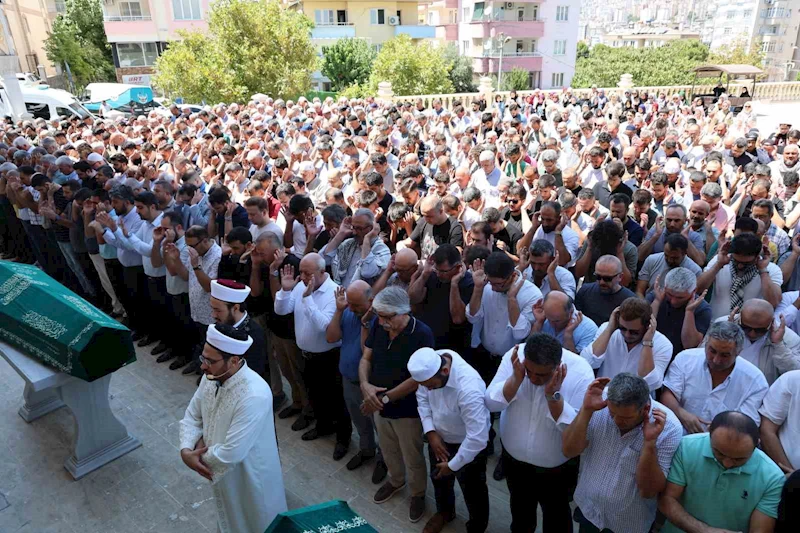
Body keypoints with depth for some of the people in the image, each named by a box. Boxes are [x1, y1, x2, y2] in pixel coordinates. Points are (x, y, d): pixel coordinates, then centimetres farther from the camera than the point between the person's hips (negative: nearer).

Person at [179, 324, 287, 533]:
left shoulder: (254, 396, -38)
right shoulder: (211, 378, -12)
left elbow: (231, 453, -34)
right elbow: (192, 416, 1)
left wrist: (200, 457, -16)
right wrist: (186, 450, -15)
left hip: (250, 478, -7)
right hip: (222, 473, 7)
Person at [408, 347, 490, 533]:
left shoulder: (469, 389, -42)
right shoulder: (431, 364, -23)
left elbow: (478, 438, -35)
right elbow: (422, 397, -5)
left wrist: (452, 466, -21)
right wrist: (430, 432, -13)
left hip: (468, 444, -6)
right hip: (439, 437, 6)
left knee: (472, 491, 19)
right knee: (439, 478, 29)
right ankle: (444, 511, 59)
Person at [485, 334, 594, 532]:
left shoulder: (580, 373, -28)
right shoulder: (514, 356, -22)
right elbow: (491, 403, -19)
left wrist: (553, 396, -39)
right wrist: (516, 379, -34)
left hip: (557, 467, -2)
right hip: (514, 458, 3)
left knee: (556, 516, 24)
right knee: (520, 509, 30)